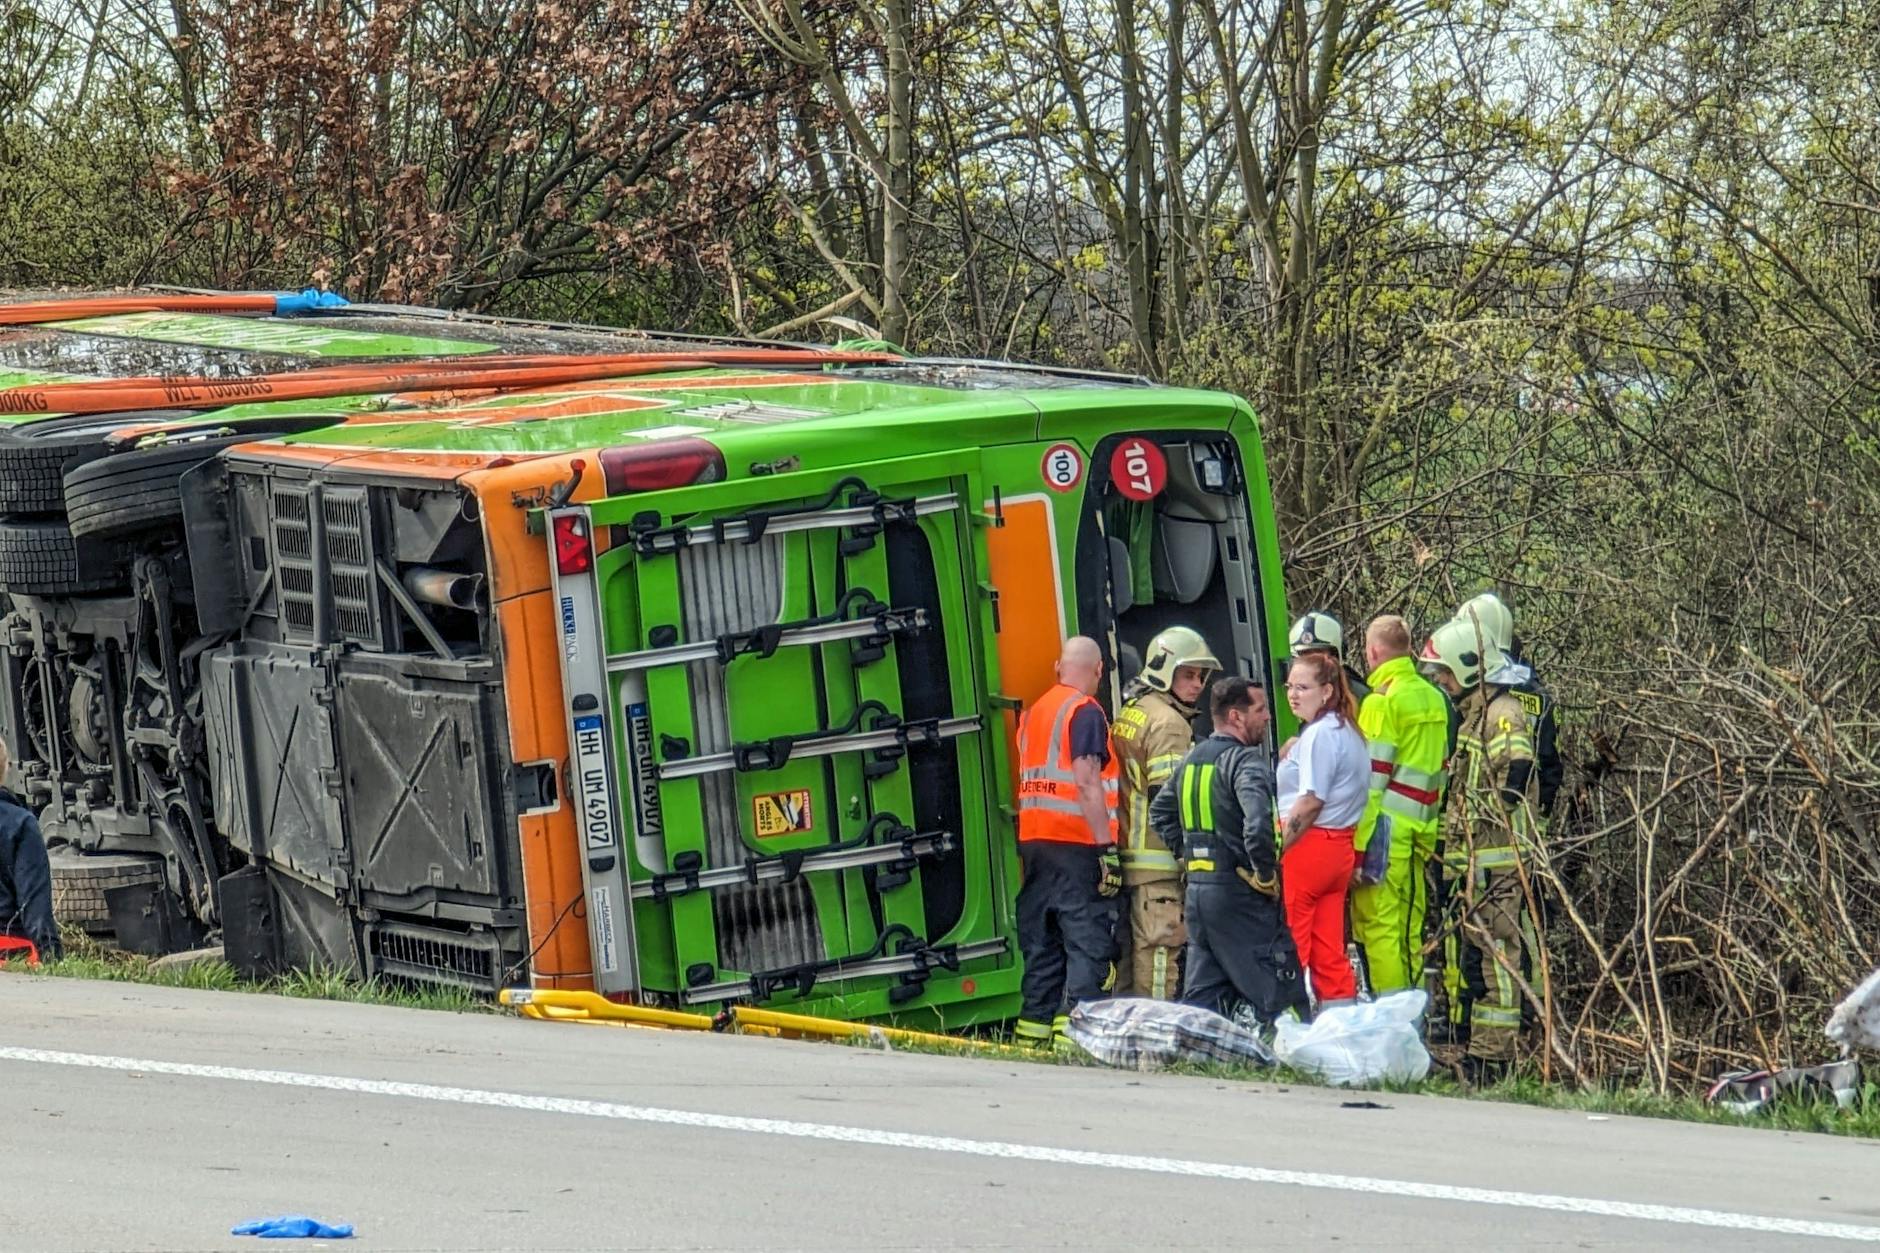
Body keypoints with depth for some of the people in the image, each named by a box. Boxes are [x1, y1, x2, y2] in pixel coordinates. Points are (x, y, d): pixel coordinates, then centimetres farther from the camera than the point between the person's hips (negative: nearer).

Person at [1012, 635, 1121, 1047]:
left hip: (1033, 842, 8)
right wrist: (1107, 848, -17)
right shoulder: (1085, 712, -8)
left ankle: (1033, 1032, 9)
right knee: (1089, 944, -9)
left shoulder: (1035, 711, 16)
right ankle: (1075, 1035, -18)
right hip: (1075, 843, -8)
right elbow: (1087, 783, -16)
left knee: (1042, 943, 10)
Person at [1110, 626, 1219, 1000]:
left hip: (1127, 856, 10)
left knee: (1131, 947, 14)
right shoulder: (1168, 722, -12)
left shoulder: (1128, 714, 18)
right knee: (1160, 949, -10)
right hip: (1160, 861, -10)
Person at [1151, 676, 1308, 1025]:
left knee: (1203, 993, 12)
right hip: (1238, 892, -8)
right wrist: (1266, 875, -17)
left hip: (1197, 889, 8)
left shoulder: (1192, 758, 14)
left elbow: (1160, 813, 26)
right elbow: (1257, 823, -30)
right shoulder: (1246, 761, -14)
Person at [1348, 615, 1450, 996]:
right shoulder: (1433, 697, 13)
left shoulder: (1382, 700, -10)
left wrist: (1358, 849, -13)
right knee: (1410, 926, 12)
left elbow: (1371, 780, -13)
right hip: (1422, 829, 8)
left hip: (1387, 826, -8)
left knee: (1379, 925, -6)